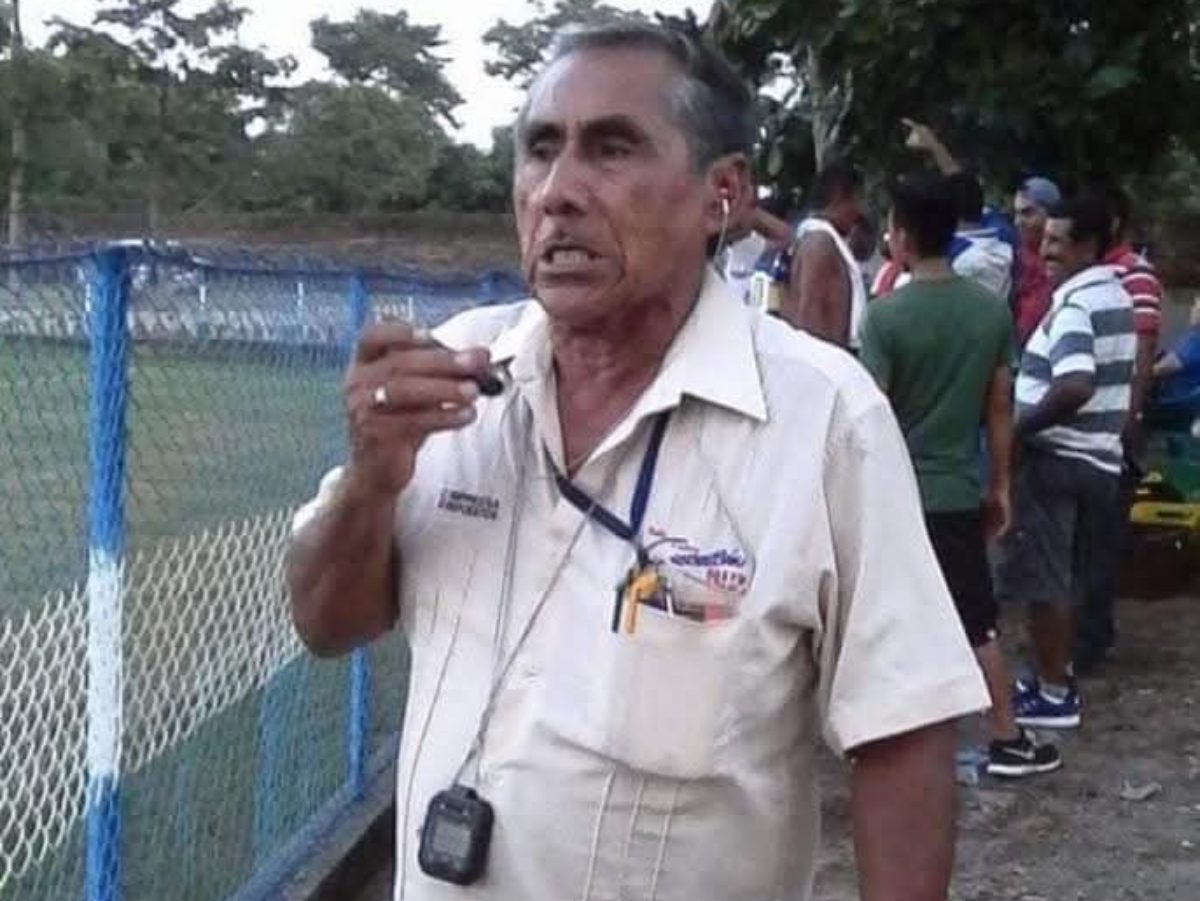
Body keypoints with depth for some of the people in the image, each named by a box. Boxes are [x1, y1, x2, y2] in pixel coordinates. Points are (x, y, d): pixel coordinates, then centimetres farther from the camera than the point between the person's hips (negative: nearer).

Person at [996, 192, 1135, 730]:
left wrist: (1020, 426, -22)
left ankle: (1052, 694, 6)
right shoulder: (1116, 296, 11)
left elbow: (1076, 385, -33)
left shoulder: (1074, 304, -19)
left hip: (1056, 458, -9)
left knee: (1042, 578, 0)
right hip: (1099, 458, 9)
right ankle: (1056, 679, 27)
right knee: (1065, 577, 18)